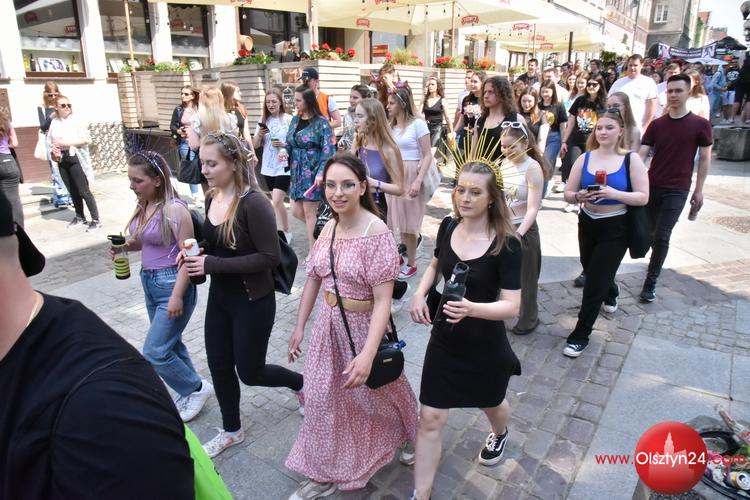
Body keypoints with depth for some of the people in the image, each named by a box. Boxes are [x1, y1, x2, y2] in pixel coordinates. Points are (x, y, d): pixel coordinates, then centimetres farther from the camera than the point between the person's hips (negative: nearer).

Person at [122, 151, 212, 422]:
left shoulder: (174, 209, -20)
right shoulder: (143, 206, 5)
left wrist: (177, 296, -22)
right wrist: (127, 245, -2)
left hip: (172, 283, -9)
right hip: (149, 281, 9)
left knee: (154, 352, -4)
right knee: (169, 343, 19)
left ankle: (196, 388, 18)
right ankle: (189, 390, 37)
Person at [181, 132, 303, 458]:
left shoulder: (253, 202, -23)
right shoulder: (212, 197, 1)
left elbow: (269, 257, -24)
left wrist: (212, 265, -25)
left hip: (253, 301, -7)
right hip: (219, 297, 8)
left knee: (250, 372, 6)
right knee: (219, 366, 16)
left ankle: (301, 383, 37)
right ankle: (231, 430, 39)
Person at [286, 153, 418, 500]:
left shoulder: (377, 234, -23)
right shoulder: (329, 228, -3)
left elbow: (383, 301, -26)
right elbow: (313, 279, 6)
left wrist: (367, 355, -32)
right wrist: (299, 328, 9)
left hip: (363, 326, -5)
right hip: (328, 324, 5)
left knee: (375, 394, 19)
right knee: (323, 398, 13)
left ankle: (405, 437, 52)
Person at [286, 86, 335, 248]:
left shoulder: (321, 122, -11)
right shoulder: (295, 120, 10)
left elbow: (328, 150, -16)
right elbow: (290, 143, 17)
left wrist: (321, 173, -25)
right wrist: (285, 151, -6)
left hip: (312, 173, -7)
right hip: (297, 172, 7)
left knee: (309, 212, 0)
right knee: (296, 211, 9)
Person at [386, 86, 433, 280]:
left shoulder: (417, 124, -8)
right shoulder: (390, 125, 11)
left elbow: (428, 155, -11)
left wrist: (418, 181, -19)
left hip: (410, 175, -6)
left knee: (408, 220, 2)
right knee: (399, 217, 9)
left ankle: (411, 263, 15)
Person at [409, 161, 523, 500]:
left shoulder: (506, 244, -22)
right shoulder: (448, 227, -8)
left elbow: (512, 306, -23)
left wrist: (472, 308, -41)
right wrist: (419, 294, -6)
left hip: (485, 344, -2)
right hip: (444, 339, 3)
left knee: (490, 404, 27)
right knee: (430, 418, 3)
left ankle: (499, 434, 64)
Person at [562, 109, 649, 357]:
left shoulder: (631, 160, -10)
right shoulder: (584, 159, -2)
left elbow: (643, 197, -12)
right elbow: (568, 193, 0)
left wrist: (614, 194, -28)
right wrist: (578, 196, -23)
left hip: (615, 229, -4)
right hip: (587, 224, 4)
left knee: (594, 282, -4)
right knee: (593, 273, 22)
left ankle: (580, 334, 9)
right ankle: (611, 292, 58)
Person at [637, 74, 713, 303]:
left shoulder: (700, 124, -3)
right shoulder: (656, 124, 3)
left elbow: (704, 158, 1)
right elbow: (641, 153, -3)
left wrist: (698, 190, -1)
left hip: (677, 190, -3)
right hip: (651, 186, 3)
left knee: (661, 236, -6)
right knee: (648, 233, 11)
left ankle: (651, 282, 4)